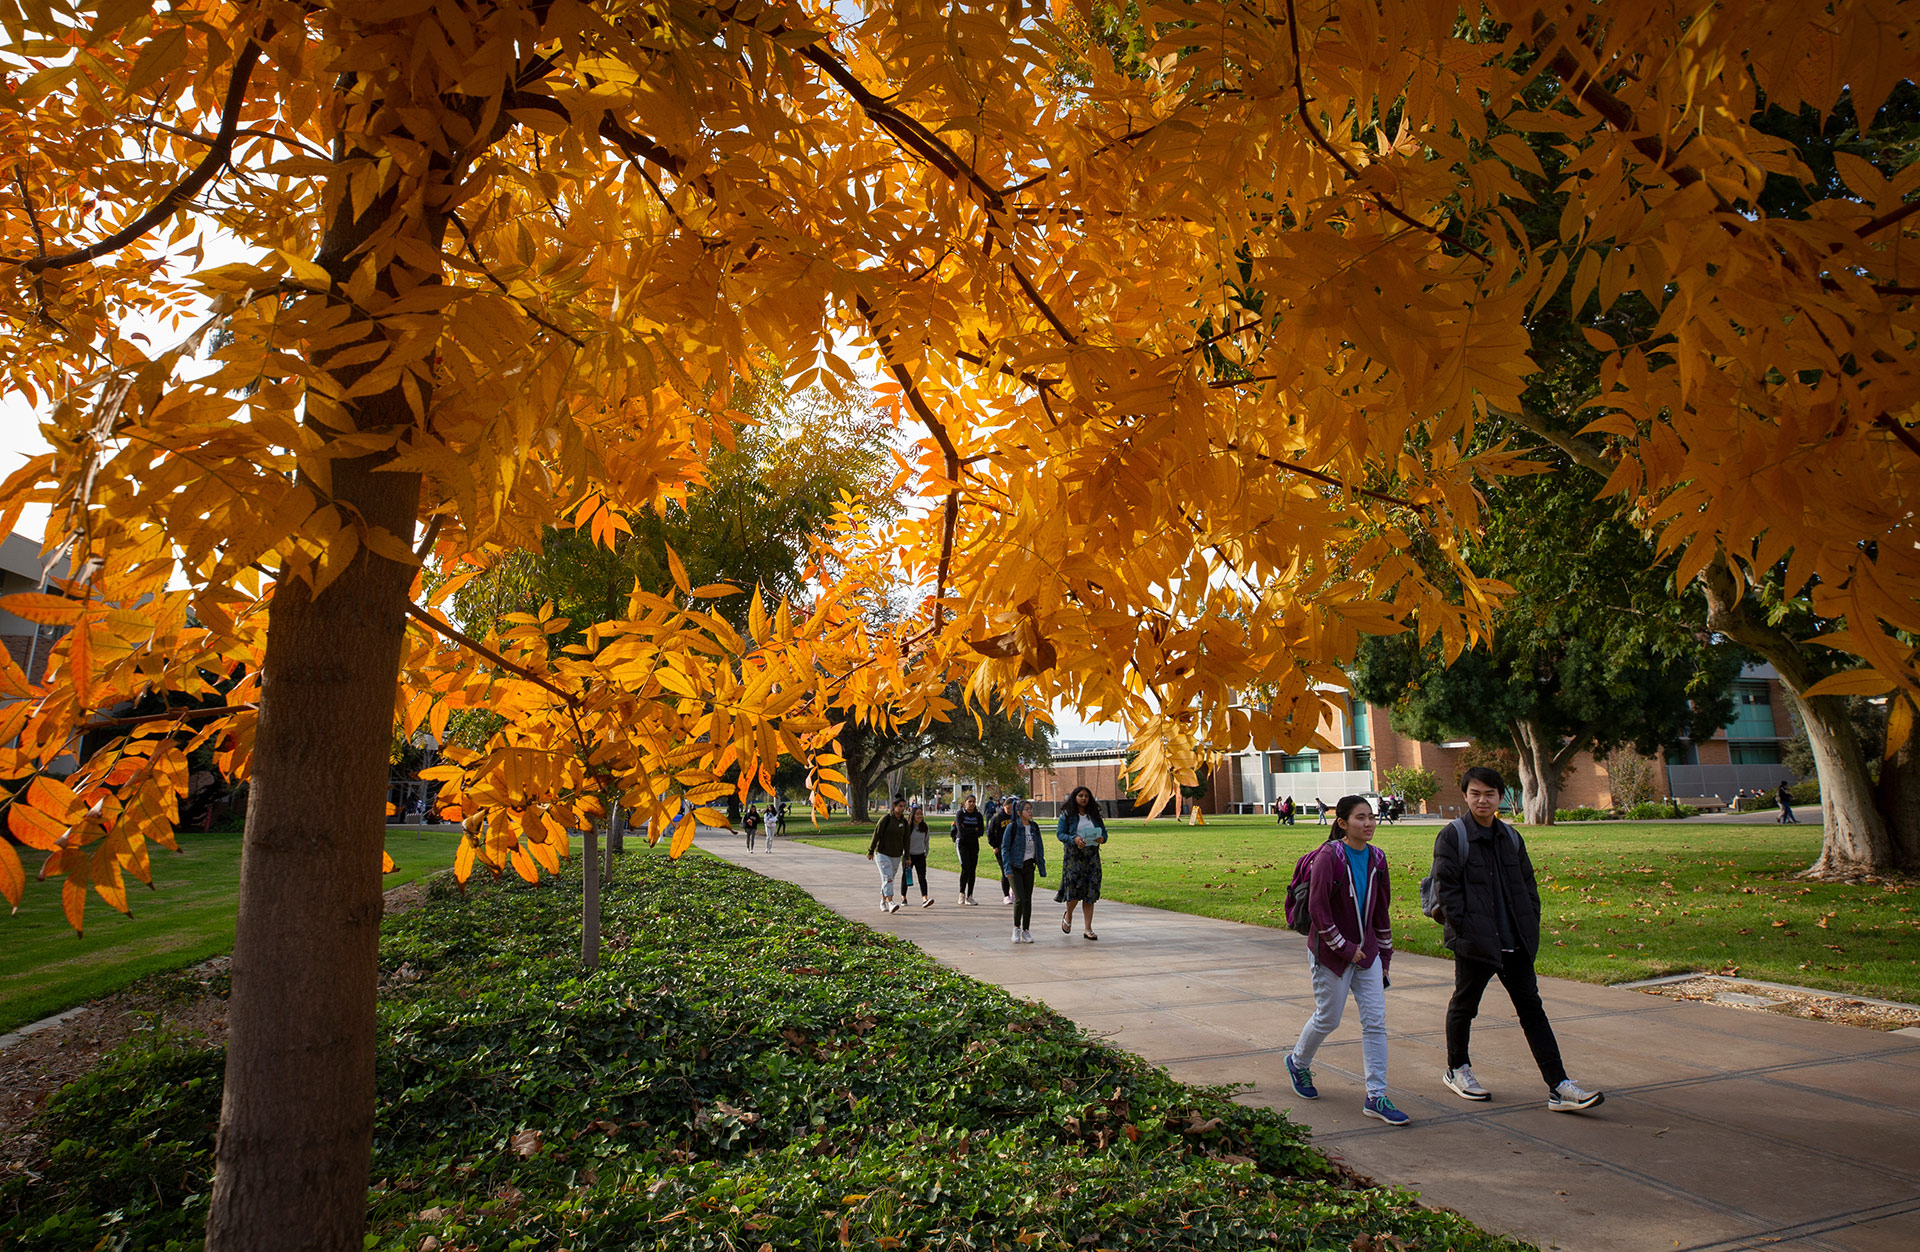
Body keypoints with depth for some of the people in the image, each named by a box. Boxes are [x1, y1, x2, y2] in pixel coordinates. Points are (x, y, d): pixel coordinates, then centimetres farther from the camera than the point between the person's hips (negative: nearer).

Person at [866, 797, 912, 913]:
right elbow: (876, 834, -8)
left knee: (890, 878, 11)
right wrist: (870, 851, -7)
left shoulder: (904, 822, 5)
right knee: (887, 877, -17)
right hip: (882, 853, -5)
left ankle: (883, 902, 25)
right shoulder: (886, 819, -10)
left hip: (896, 855, 5)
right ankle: (890, 902, -26)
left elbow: (906, 840, 11)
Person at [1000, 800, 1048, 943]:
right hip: (1015, 867, -4)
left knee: (1028, 899, 4)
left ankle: (1026, 931, 15)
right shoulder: (1012, 827, -9)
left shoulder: (1034, 827, 6)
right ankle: (1016, 928, 7)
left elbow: (1040, 848, 13)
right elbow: (1004, 848, -8)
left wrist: (1042, 867, 8)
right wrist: (1007, 868, -15)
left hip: (1029, 867, 4)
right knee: (1020, 898, -13)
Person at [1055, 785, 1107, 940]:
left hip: (1092, 856, 3)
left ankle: (1088, 928, 6)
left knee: (1090, 892, 0)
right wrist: (1074, 839, -21)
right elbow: (1060, 834, -4)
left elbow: (1104, 832, 14)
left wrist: (1102, 838, -10)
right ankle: (1068, 916, 19)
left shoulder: (1095, 815, 12)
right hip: (1073, 856, -3)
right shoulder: (1067, 816, 1)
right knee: (1074, 888, -12)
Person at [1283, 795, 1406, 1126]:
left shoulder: (1376, 858, 3)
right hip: (1330, 951, -5)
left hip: (1366, 952, 5)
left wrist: (1384, 956, 13)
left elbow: (1381, 910, 12)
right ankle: (1298, 1062, 35)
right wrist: (1344, 947, -15)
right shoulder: (1328, 857, -16)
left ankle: (1376, 1098, 7)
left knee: (1375, 1020, 0)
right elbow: (1317, 909, -17)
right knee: (1328, 1019, 7)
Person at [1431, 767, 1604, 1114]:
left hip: (1514, 941, 5)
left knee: (1532, 1008, 5)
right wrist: (1463, 926, -17)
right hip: (1474, 941, -5)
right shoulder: (1452, 836, -8)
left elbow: (1528, 884, 17)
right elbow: (1445, 886, -11)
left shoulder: (1511, 837, 11)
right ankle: (1457, 1069, 28)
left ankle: (1558, 1086, 7)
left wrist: (1530, 925, 7)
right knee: (1464, 1006, 10)